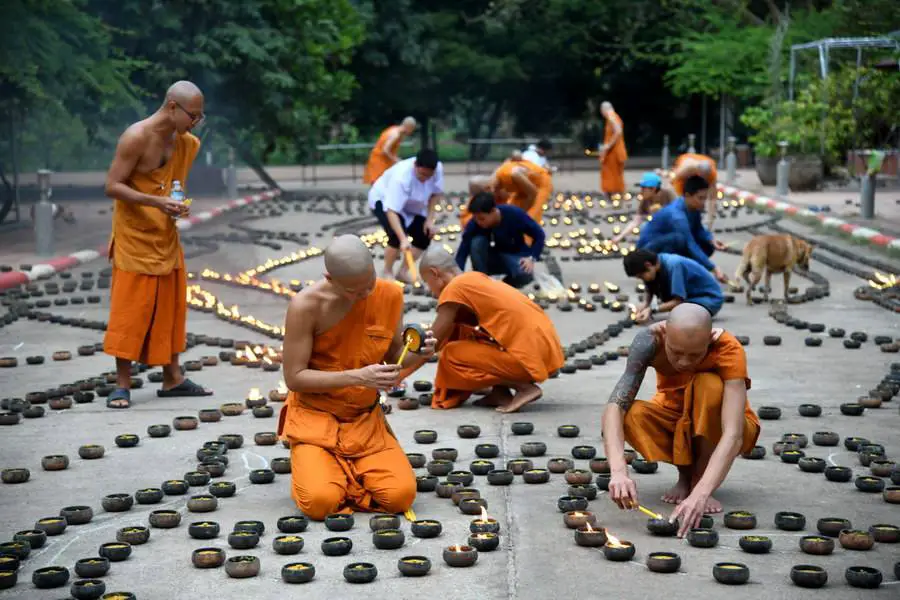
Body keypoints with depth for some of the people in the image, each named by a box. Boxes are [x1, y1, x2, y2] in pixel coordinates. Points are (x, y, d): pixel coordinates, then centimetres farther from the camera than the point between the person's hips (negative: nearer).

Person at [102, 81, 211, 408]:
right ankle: (122, 384, 2)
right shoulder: (136, 137, -16)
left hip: (166, 237, 7)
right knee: (130, 310, -5)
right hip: (133, 237, -7)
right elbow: (112, 186, -18)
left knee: (170, 307, 10)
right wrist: (156, 202, -27)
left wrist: (179, 204, 5)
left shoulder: (185, 143, 6)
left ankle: (172, 379, 18)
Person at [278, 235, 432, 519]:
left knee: (401, 495, -18)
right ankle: (312, 466, 11)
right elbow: (294, 377, -14)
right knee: (320, 502, -25)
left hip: (366, 419, 3)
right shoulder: (306, 306, -18)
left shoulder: (390, 295, -6)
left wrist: (416, 353, -16)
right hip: (314, 418, -3)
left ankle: (347, 471, 14)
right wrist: (357, 376, -25)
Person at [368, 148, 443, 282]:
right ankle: (387, 272, -5)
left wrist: (429, 219, -15)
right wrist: (403, 239, -53)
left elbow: (436, 193, -7)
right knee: (397, 235, -27)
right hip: (384, 200, -6)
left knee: (425, 234, -7)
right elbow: (391, 211, -45)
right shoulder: (401, 176, -43)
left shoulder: (438, 169, -27)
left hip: (410, 205, 6)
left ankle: (403, 271, 8)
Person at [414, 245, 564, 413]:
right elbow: (450, 336, 28)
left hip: (532, 356, -9)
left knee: (451, 356, -4)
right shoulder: (475, 279, 18)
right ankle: (501, 392, 8)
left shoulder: (454, 288, -7)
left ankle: (524, 387, -5)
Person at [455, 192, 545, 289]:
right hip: (492, 259, 1)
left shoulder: (514, 214, -26)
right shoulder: (474, 224, -23)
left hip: (515, 256, -1)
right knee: (476, 242, -31)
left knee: (525, 274, -36)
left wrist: (531, 258, -26)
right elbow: (462, 252, -24)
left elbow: (539, 235, -14)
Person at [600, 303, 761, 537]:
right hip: (674, 417, 2)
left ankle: (699, 483, -14)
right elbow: (615, 406, -37)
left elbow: (733, 436, -42)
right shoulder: (650, 340, -29)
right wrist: (619, 471, -53)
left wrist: (700, 494, -56)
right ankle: (686, 474, -3)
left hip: (717, 428, -2)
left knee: (709, 385, -34)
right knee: (632, 415, -31)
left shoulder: (728, 351, -33)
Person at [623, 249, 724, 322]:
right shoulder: (656, 263, -8)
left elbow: (678, 301, -26)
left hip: (710, 297, -9)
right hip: (690, 294, 9)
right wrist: (645, 304, -14)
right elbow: (649, 291, 5)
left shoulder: (673, 265, -30)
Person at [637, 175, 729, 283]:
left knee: (707, 246, -5)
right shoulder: (677, 214, -33)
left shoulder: (693, 207, -8)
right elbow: (691, 245, -38)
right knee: (680, 239, -37)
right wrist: (714, 269, -42)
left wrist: (712, 241, -16)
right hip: (649, 248, -9)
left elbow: (698, 229, 5)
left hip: (669, 244, 9)